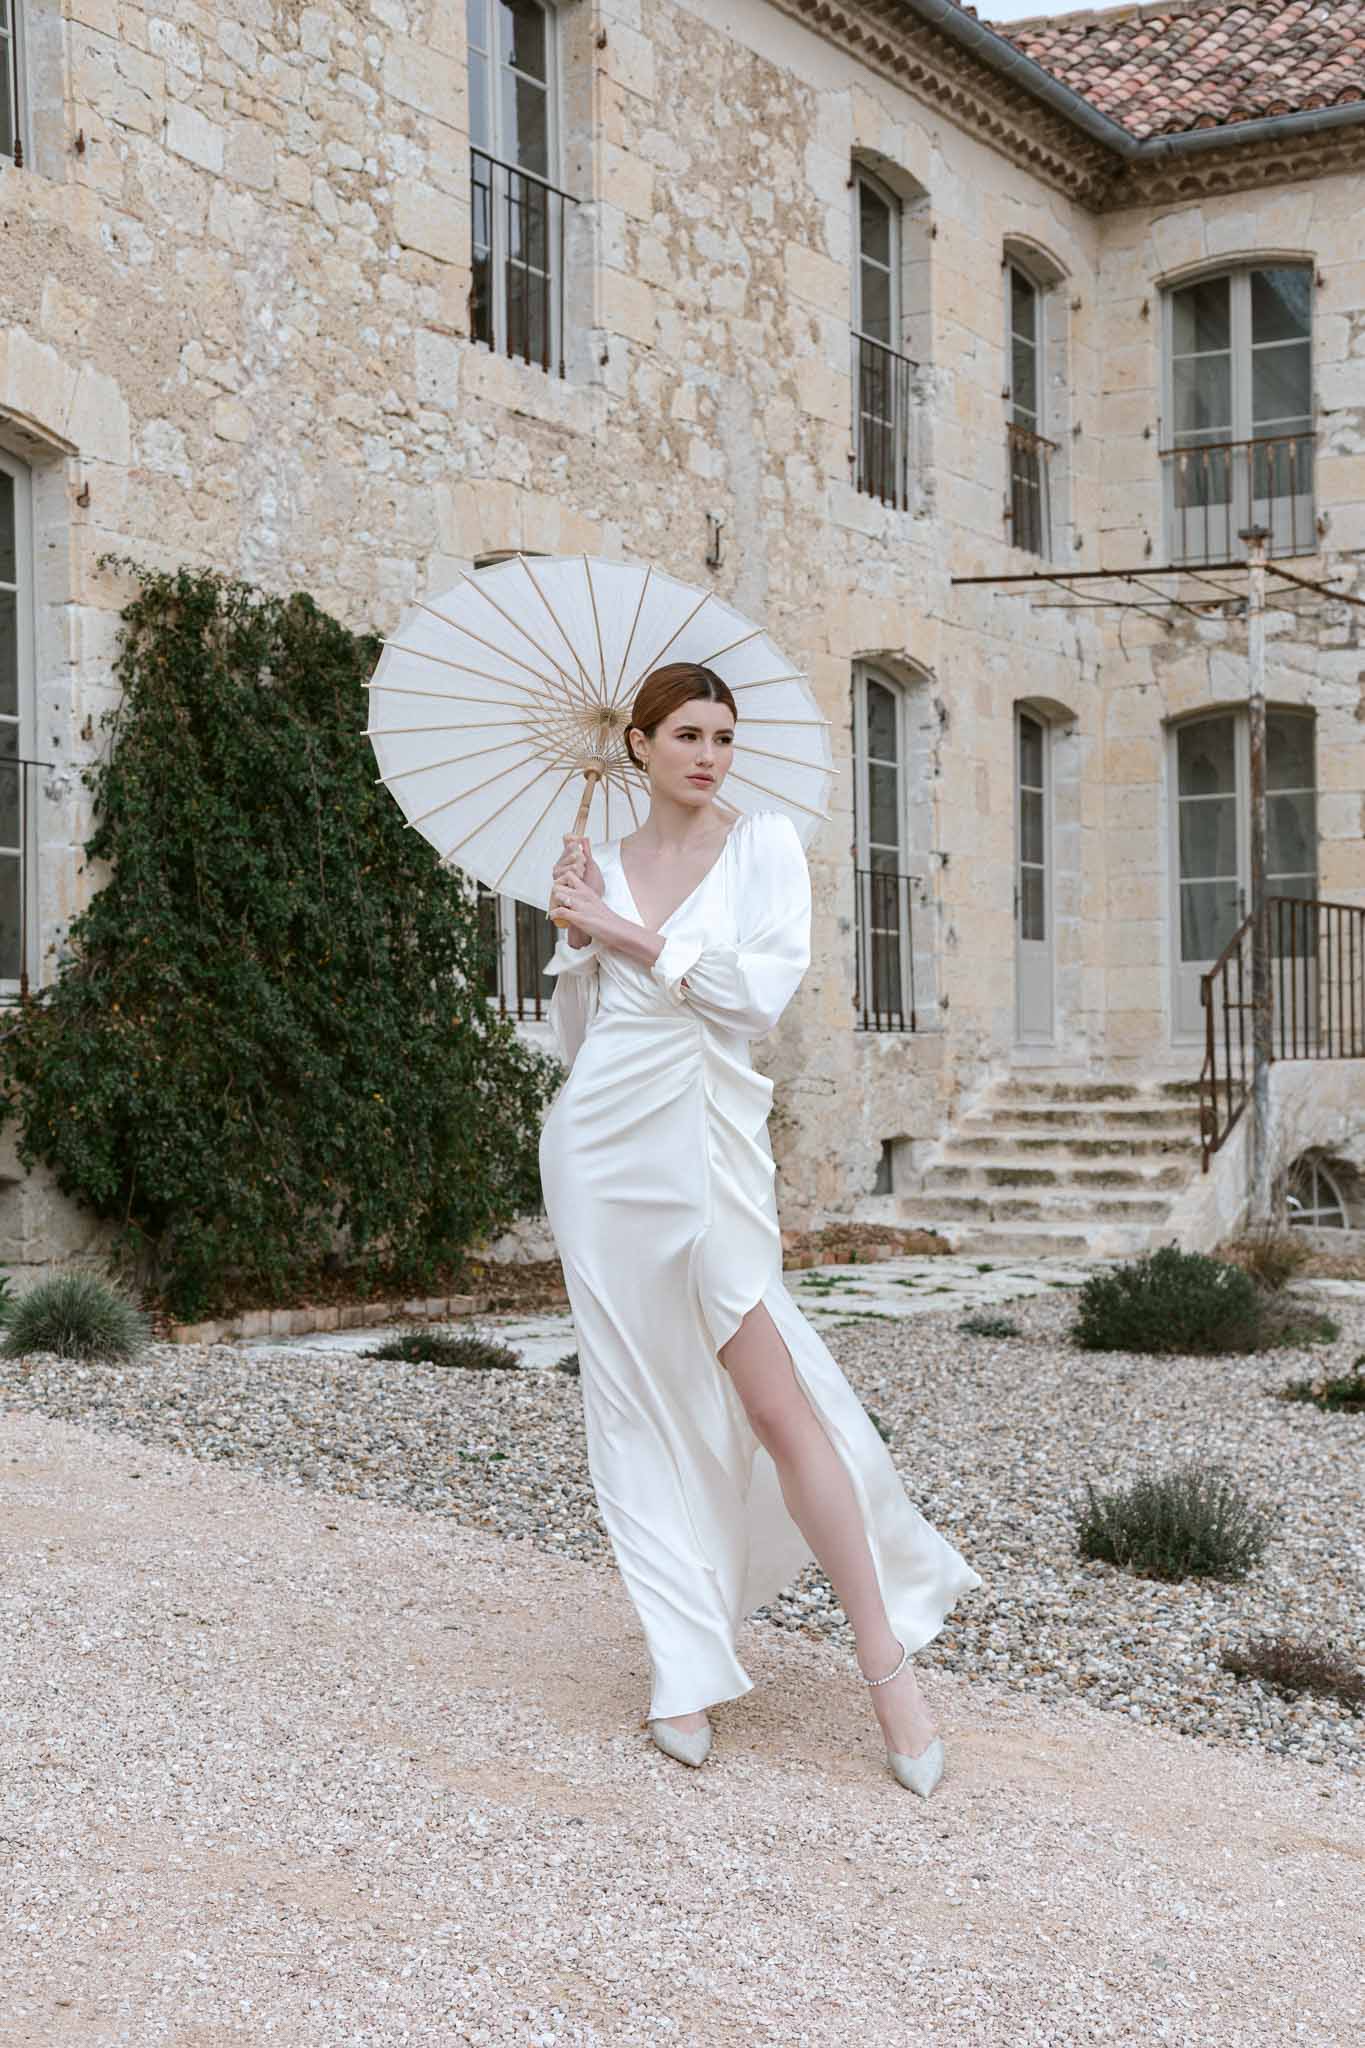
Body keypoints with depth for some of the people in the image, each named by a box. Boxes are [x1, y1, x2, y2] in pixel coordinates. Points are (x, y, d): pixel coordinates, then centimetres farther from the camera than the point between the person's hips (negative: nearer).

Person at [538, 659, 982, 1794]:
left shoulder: (767, 843, 3)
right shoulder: (598, 865, 12)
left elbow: (765, 989, -12)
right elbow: (574, 1029, 14)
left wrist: (627, 934, -9)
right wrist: (576, 929, -1)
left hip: (706, 1144, -3)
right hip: (600, 1144, 3)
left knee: (777, 1399, -11)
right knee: (642, 1403, 5)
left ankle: (888, 1664, -2)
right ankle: (688, 1669, 15)